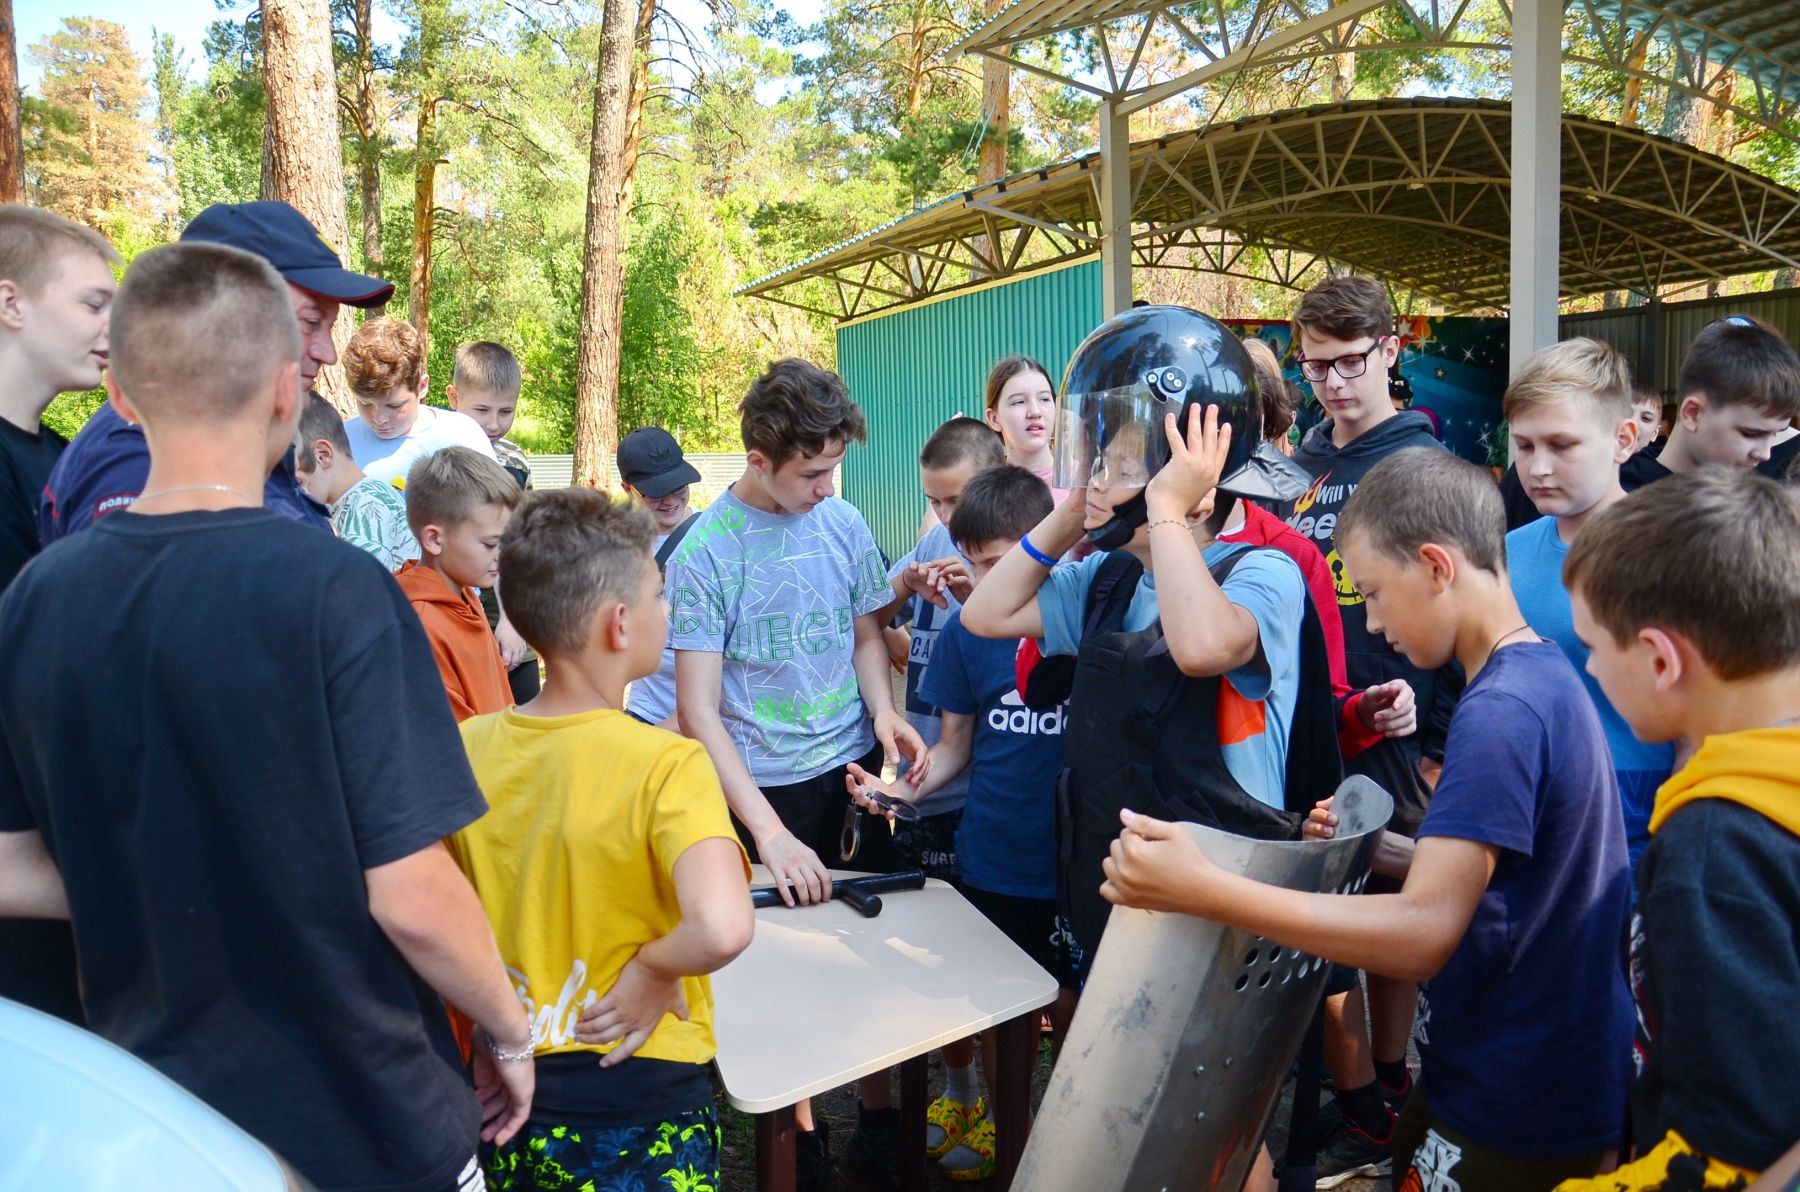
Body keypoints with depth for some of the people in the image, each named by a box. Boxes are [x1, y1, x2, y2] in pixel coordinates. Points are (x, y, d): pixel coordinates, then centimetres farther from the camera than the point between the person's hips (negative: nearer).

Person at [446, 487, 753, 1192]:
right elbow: (720, 930, -37)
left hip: (508, 1103, 5)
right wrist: (652, 968, -18)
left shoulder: (467, 749, -7)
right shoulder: (666, 765, -23)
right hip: (642, 1110, -4)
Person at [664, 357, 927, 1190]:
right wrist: (770, 834, -20)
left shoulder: (843, 521, -1)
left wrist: (883, 710, -6)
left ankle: (878, 1117, 30)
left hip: (856, 771, 3)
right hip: (768, 787, -3)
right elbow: (699, 713, -13)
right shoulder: (705, 552, -13)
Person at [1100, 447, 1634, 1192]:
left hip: (1511, 1118, -9)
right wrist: (1379, 851, 0)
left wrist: (1201, 890, -35)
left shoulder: (1500, 710, -25)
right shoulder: (1548, 680, 6)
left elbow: (1424, 934, -32)